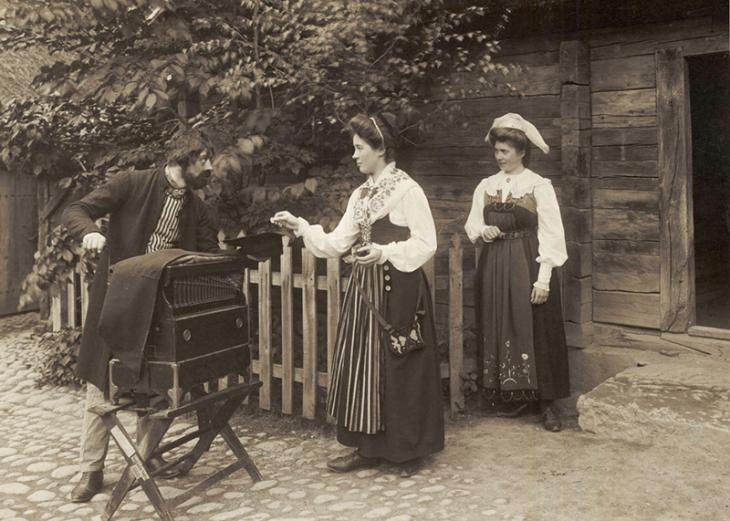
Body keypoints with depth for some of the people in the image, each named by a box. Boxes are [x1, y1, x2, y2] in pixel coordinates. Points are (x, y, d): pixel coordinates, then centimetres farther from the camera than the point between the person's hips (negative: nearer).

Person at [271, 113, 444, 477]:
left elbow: (426, 244, -11)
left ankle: (407, 449, 15)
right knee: (361, 365, 8)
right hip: (364, 287, 7)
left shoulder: (407, 190, -8)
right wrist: (300, 227, 0)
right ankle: (367, 447, 19)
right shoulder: (360, 195, 14)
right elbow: (337, 243, 10)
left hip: (397, 289, -7)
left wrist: (385, 252, -21)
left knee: (397, 367, 0)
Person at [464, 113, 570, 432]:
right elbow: (471, 226, 15)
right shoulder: (486, 186, 9)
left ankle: (547, 403, 8)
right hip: (494, 267, 4)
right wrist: (483, 231, -9)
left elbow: (550, 235, -7)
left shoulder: (539, 186, -5)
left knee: (535, 331, -2)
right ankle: (514, 394, 20)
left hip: (528, 266, -4)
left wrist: (543, 279, -14)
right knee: (499, 330, 7)